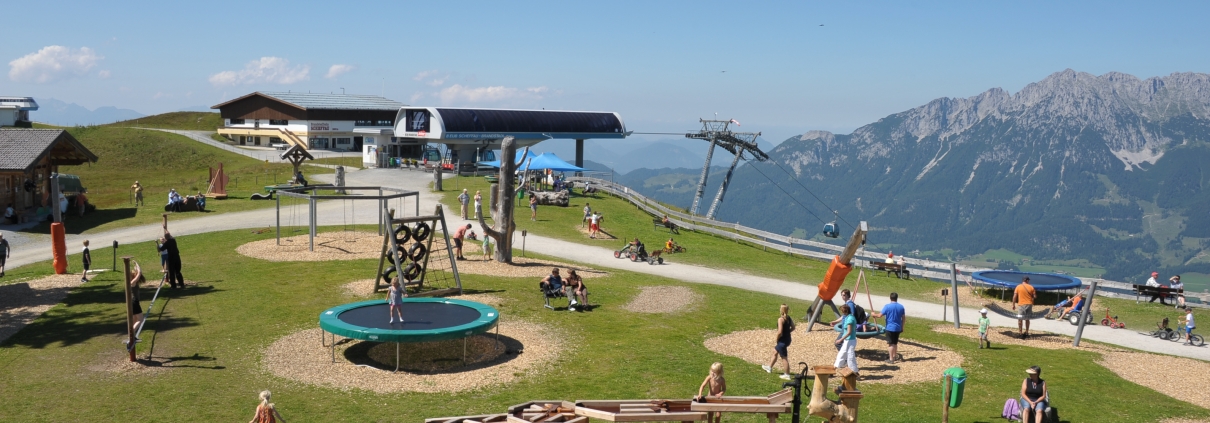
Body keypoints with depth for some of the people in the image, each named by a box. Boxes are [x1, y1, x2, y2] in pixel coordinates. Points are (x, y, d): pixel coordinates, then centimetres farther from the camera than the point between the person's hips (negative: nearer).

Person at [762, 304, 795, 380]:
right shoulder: (789, 318, 2)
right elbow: (792, 328, 14)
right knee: (775, 351, 26)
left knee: (784, 358, 3)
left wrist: (776, 339, -12)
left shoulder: (780, 319, -23)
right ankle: (769, 367, 41)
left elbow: (780, 331, -27)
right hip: (788, 339, 9)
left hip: (782, 340, -9)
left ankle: (787, 375, 13)